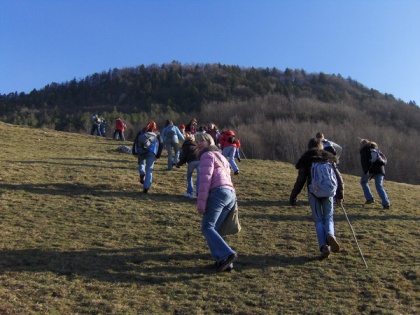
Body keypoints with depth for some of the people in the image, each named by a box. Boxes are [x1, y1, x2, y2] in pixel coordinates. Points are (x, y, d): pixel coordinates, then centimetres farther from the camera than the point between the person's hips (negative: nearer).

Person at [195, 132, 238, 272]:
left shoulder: (207, 155, 5)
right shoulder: (220, 156, 33)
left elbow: (205, 179, -8)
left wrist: (201, 202, -13)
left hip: (218, 192, -9)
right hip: (231, 194, 9)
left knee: (207, 227, -11)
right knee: (213, 228, 8)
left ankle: (226, 254, -26)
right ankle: (225, 262, -1)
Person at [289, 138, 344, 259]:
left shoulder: (305, 159, 2)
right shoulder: (329, 158, 9)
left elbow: (300, 180, -3)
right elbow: (338, 177, 6)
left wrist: (293, 197, 2)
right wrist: (340, 194, 14)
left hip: (313, 193, -1)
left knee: (318, 220, 6)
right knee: (328, 218, 12)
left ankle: (324, 246, -9)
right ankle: (330, 235, -20)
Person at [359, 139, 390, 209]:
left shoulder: (364, 150, 8)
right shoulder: (376, 149, 26)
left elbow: (363, 161, -8)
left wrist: (365, 171, -16)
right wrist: (382, 170, 21)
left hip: (370, 169, -4)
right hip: (379, 169, 4)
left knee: (363, 182, 20)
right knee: (379, 187, 0)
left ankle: (369, 198, 10)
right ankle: (386, 203, -18)